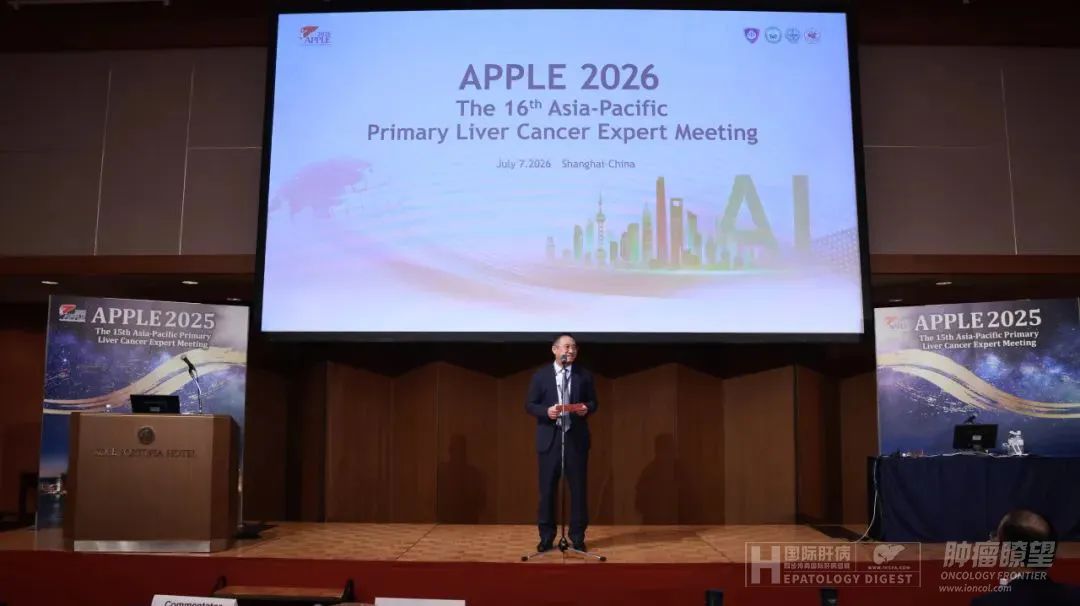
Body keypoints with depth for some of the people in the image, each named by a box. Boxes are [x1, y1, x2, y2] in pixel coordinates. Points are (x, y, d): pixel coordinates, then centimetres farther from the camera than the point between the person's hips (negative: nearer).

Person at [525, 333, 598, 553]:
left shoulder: (584, 375, 6)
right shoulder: (541, 375, 1)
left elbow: (593, 402, 9)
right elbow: (530, 405, 1)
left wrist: (586, 408, -13)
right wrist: (546, 411, -18)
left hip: (576, 438, 1)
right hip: (550, 438, -1)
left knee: (578, 488, 5)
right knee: (547, 489, 4)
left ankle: (577, 537, 17)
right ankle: (546, 537, 16)